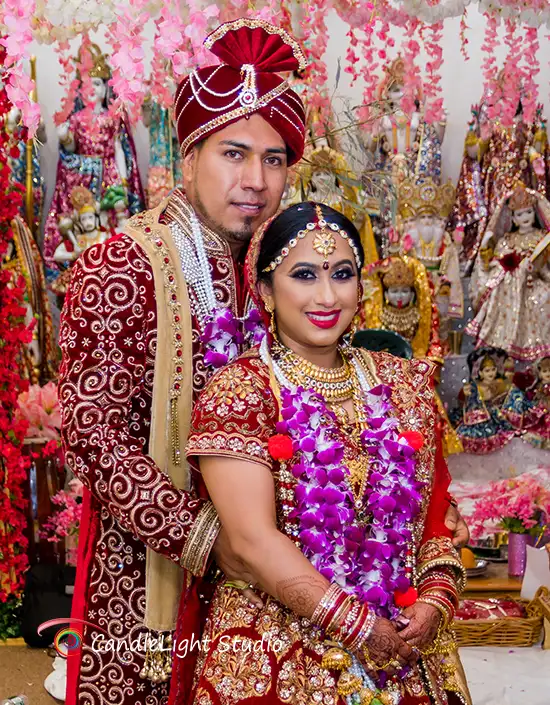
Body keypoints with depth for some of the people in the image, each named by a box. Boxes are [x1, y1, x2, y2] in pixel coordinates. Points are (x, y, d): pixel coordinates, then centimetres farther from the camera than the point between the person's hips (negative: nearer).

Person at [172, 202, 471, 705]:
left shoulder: (403, 383, 2)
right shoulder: (236, 393, -13)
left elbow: (436, 511, 6)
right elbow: (254, 541, -19)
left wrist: (436, 598, -9)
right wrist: (361, 627, -17)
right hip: (275, 663, -4)